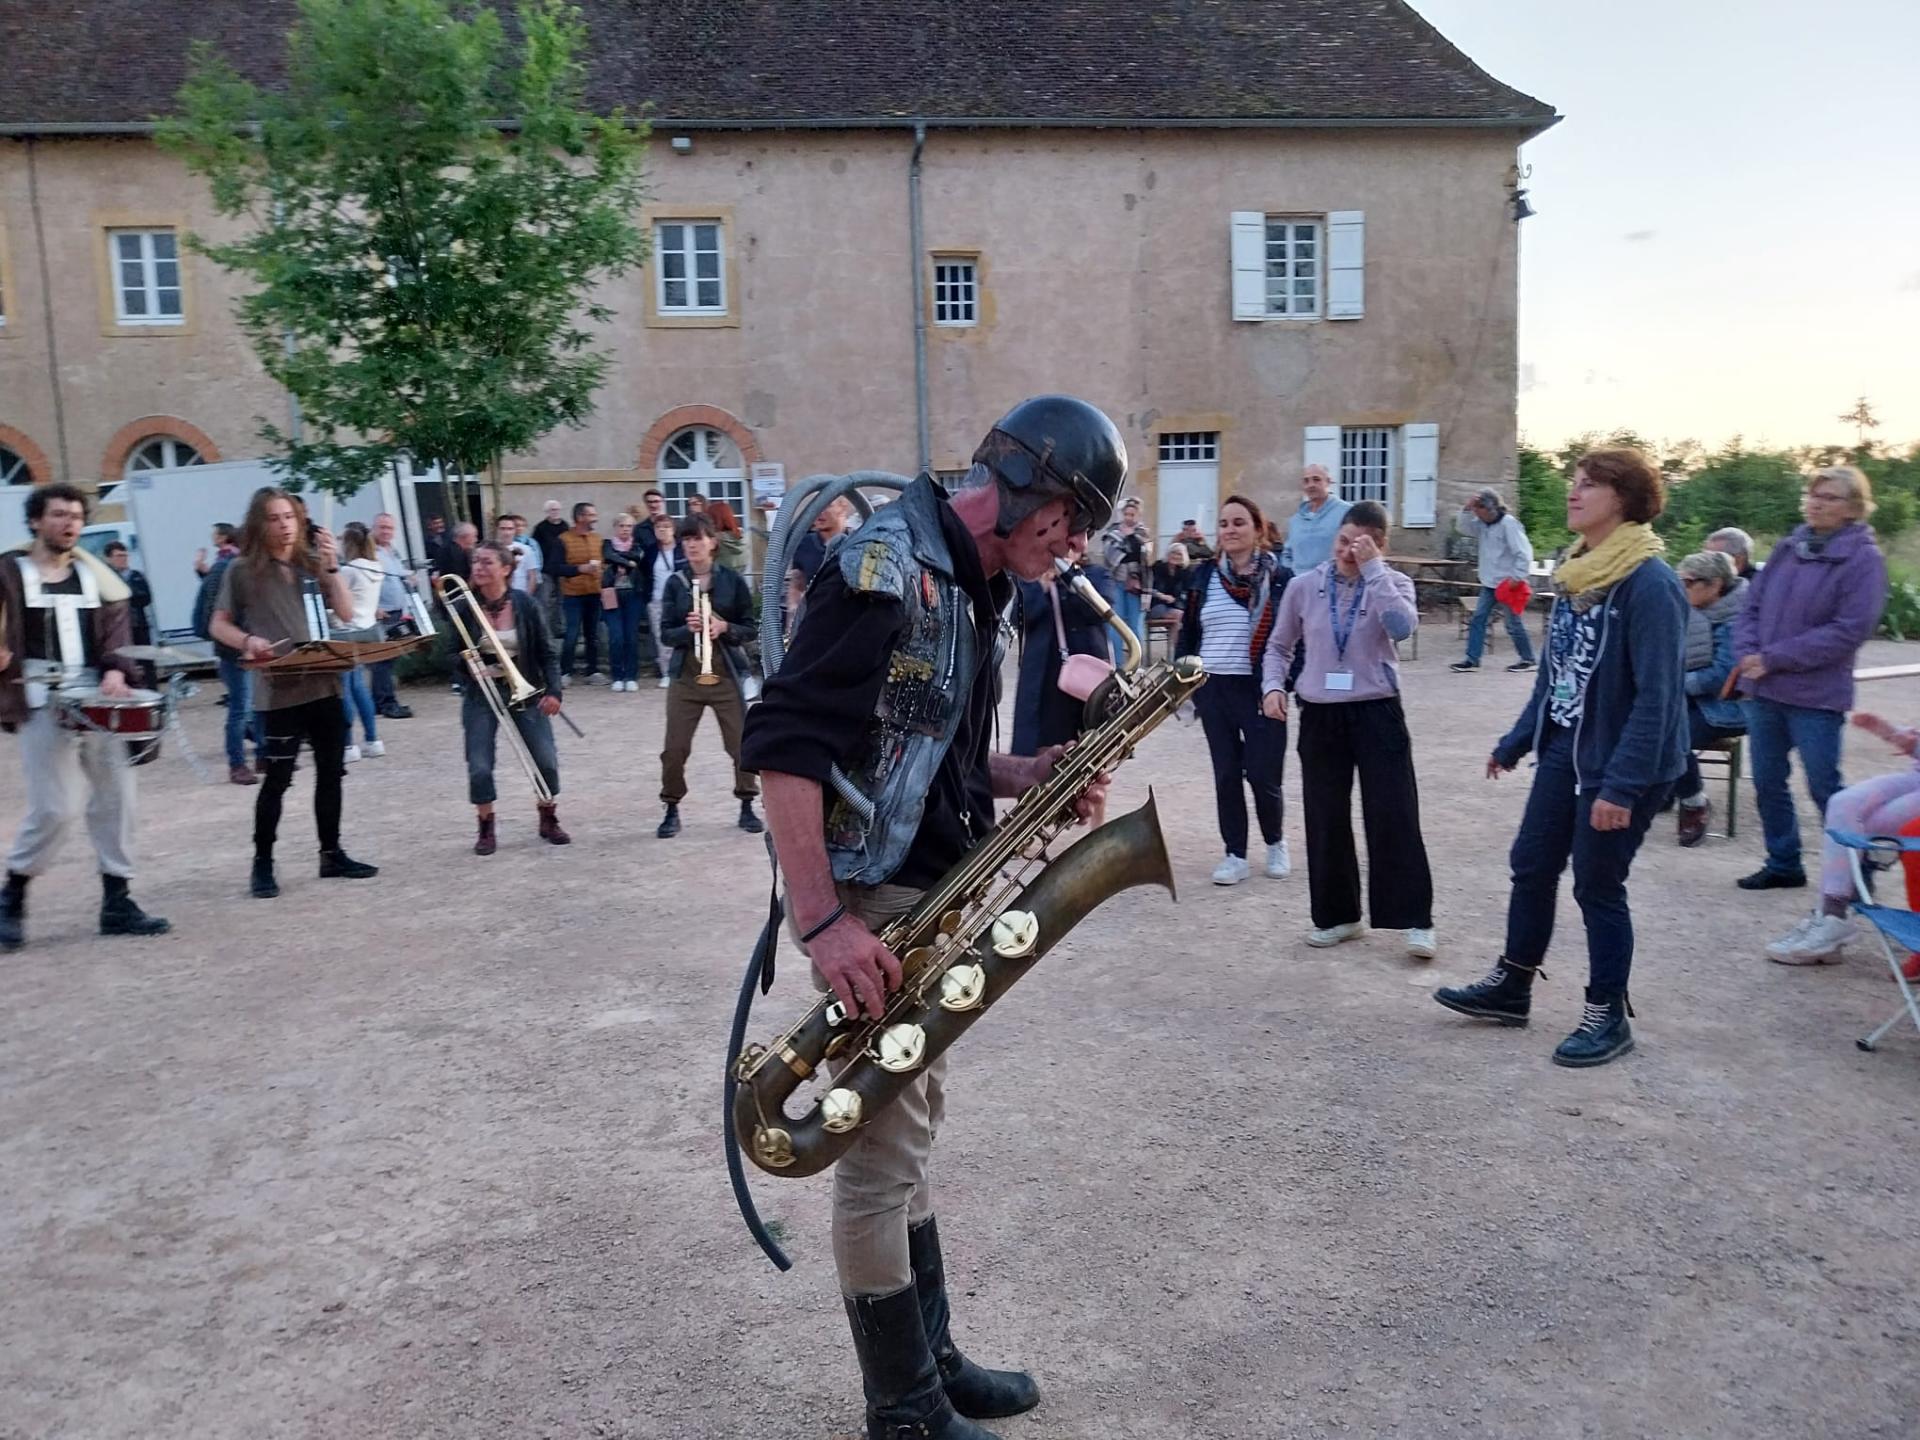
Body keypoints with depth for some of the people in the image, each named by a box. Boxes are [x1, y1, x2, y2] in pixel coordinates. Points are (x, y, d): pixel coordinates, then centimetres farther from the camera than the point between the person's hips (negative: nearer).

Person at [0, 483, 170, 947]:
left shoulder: (95, 575, 12)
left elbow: (117, 631, 6)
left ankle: (117, 903, 13)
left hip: (96, 699, 4)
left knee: (115, 800, 4)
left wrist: (115, 671, -12)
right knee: (57, 807, -10)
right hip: (42, 703, -4)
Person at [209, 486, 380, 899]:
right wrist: (247, 641, -17)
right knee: (277, 779, -2)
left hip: (325, 685, 4)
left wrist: (332, 567, -9)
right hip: (279, 692, -4)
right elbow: (219, 625, 2)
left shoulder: (312, 562, 7)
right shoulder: (243, 570, -2)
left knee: (331, 772, 11)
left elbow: (347, 614, 1)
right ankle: (263, 864, 11)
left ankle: (332, 855, 22)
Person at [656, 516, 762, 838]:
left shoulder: (731, 579, -1)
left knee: (741, 743, 3)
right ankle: (672, 810, 16)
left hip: (725, 673, -1)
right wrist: (688, 628, -18)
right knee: (675, 747, 1)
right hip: (685, 674, 1)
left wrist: (724, 627, -18)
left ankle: (747, 807, 20)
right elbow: (666, 632, 2)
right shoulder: (675, 582, 3)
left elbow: (750, 628, 1)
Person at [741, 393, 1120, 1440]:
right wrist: (822, 921, -28)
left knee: (910, 1130, 19)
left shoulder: (971, 586, 13)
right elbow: (781, 740, -25)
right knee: (884, 1159, 2)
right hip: (870, 903, -10)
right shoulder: (887, 568, -18)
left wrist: (1023, 776, 2)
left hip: (928, 892, 10)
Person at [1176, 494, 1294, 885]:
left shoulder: (1280, 578, -4)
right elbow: (1188, 632, 10)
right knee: (1226, 774, 7)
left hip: (1259, 690, -3)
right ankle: (1235, 854, 17)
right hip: (1213, 689, 3)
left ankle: (1275, 841, 25)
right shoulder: (1203, 576, 5)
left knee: (1262, 773, -2)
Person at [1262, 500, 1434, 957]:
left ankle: (1415, 920, 5)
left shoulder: (1393, 583, -2)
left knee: (1394, 817, -4)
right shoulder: (1304, 586, 2)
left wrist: (1372, 569, -21)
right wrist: (1273, 685, -5)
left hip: (1377, 713, -2)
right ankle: (1337, 915, 22)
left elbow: (1402, 627, -24)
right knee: (1326, 820, 8)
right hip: (1319, 716, 2)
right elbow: (1279, 646, 13)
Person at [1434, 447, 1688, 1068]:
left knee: (1598, 885, 4)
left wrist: (1621, 784, -26)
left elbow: (1657, 695, -23)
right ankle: (1511, 987, 32)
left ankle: (1608, 1016, 23)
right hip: (1564, 751, 8)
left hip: (1621, 765, -8)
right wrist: (1515, 742, 17)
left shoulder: (1650, 584, -20)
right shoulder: (1576, 573, 5)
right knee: (1531, 866, 15)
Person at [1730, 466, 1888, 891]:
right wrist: (1747, 653, -7)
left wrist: (1774, 658, -17)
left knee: (1825, 789, 2)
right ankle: (1783, 865, 27)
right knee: (1767, 784, 12)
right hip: (1762, 691, 6)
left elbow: (1849, 631, -16)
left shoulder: (1864, 559, -9)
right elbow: (1752, 605, 12)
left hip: (1815, 696, -6)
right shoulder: (1788, 548, 9)